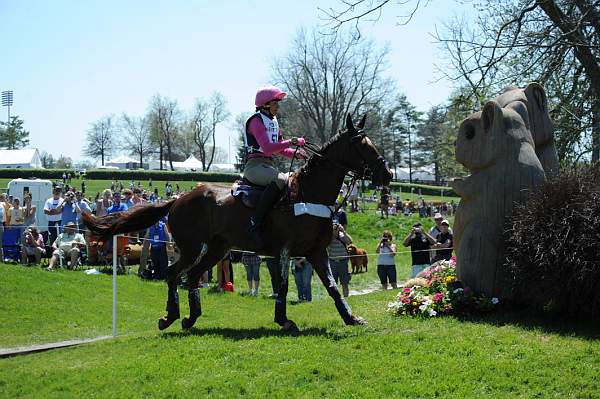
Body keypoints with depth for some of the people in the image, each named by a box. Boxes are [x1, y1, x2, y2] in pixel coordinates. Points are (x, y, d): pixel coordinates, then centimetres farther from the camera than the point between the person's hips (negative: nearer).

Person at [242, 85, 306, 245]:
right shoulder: (256, 121, -8)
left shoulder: (274, 122, 21)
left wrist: (297, 154, 4)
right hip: (255, 165, -9)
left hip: (269, 166, 10)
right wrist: (291, 142, -21)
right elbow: (267, 148, -21)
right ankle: (255, 223, -35)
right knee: (281, 179, -34)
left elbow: (280, 149, 23)